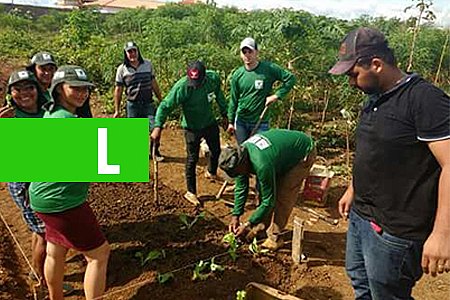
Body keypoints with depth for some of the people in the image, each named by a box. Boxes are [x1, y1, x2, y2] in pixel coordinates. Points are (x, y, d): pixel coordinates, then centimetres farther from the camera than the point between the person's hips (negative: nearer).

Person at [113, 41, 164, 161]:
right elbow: (118, 90, 2)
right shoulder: (122, 69, -3)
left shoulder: (148, 64, 2)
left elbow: (154, 83, 10)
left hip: (148, 103, 1)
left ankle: (155, 151, 16)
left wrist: (161, 100, 11)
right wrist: (117, 110, 3)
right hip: (132, 105, -1)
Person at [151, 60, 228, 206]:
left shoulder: (213, 78, -16)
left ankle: (211, 172, 54)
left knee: (216, 150, 23)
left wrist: (224, 114, 12)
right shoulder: (181, 87, -30)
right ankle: (191, 192, 20)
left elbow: (219, 95, 4)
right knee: (192, 159, 2)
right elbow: (165, 106, -26)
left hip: (210, 123, 5)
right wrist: (157, 126, -36)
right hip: (192, 128, -5)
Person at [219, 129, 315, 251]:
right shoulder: (240, 154, -13)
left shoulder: (262, 165, -39)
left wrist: (248, 224, -20)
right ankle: (262, 226, 19)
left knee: (284, 196, -12)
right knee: (270, 189, 5)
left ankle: (274, 238, 0)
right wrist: (235, 216, -4)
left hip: (304, 152, -8)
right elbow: (241, 188, -2)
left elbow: (269, 200, -28)